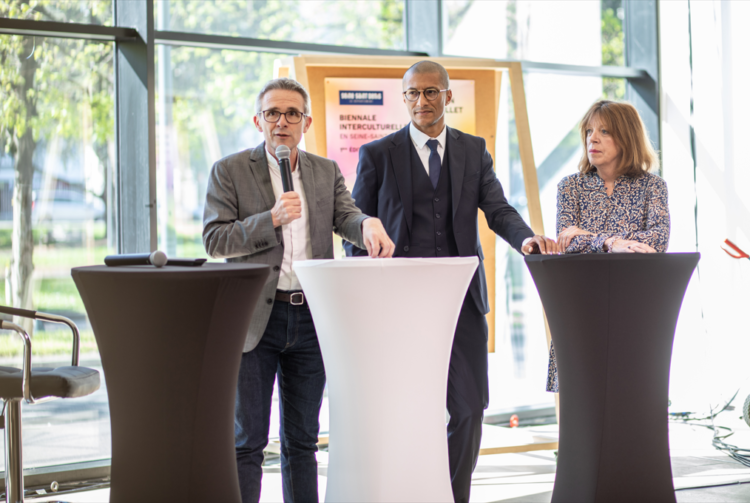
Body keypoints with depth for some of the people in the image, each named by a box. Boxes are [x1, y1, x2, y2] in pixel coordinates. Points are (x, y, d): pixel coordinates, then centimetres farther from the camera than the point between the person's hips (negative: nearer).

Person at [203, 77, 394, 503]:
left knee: (302, 440, 11)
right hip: (254, 318, -3)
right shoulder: (230, 171, 2)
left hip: (311, 317, 4)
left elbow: (345, 216, -4)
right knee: (248, 440, -2)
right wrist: (271, 220, -19)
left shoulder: (327, 172, 13)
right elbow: (215, 240, -6)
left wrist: (368, 225, -28)